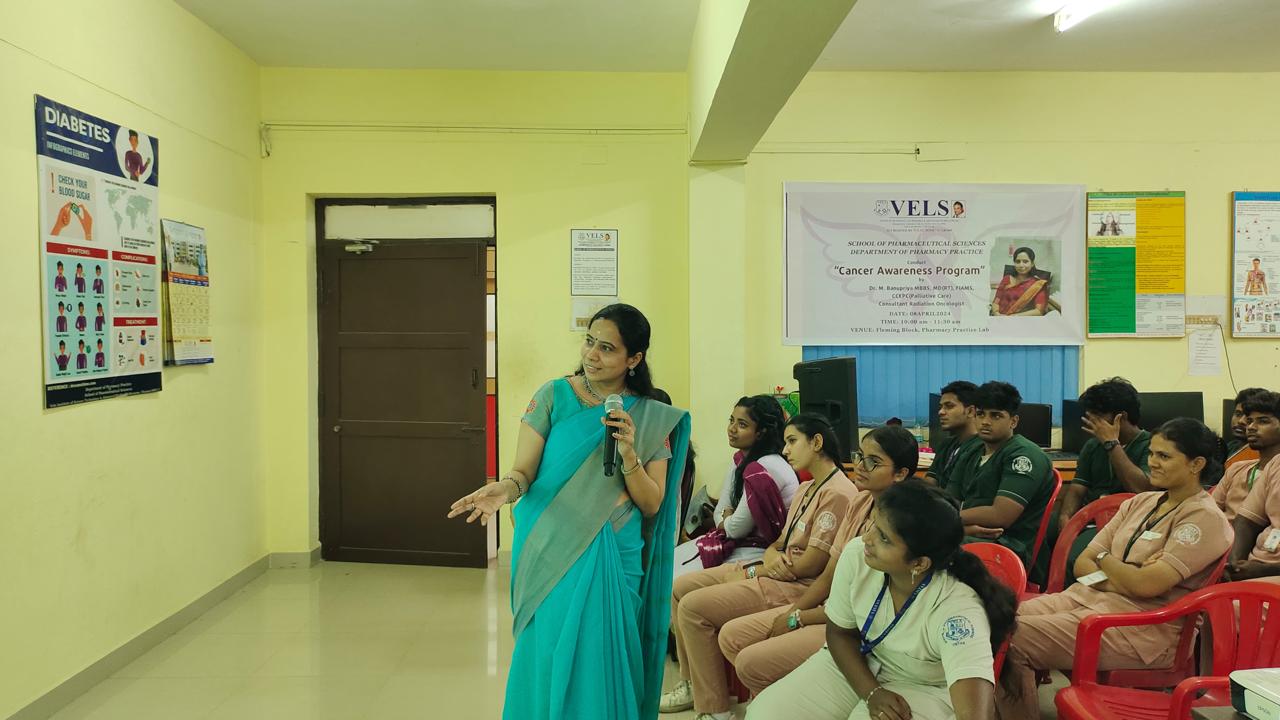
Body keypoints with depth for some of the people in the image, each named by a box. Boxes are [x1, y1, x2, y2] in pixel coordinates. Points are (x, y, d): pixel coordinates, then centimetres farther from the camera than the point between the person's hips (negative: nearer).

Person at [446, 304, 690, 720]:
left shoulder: (651, 417, 2)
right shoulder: (554, 396, -2)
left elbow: (652, 505, 0)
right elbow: (524, 471, -7)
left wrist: (629, 452, -16)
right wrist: (505, 489, -30)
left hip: (613, 557, 1)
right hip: (551, 551, -1)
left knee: (602, 661, 5)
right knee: (549, 659, 1)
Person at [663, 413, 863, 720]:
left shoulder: (837, 493, -18)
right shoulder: (807, 489, 15)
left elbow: (811, 565, -21)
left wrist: (754, 571, -9)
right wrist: (771, 555, -10)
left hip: (799, 585, -10)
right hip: (774, 572, 10)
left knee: (693, 606, -19)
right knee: (679, 588, 4)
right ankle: (692, 683, 14)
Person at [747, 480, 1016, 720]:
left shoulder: (958, 611, -33)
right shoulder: (856, 556, -20)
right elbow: (840, 633, -3)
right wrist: (871, 692, -15)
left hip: (922, 689, -4)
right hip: (856, 664, 4)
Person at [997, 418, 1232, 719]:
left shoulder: (1204, 518, -7)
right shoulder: (1140, 502, 15)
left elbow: (1146, 585, -20)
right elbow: (1082, 564, 10)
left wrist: (1104, 558, -1)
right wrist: (1127, 577, -10)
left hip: (1144, 628, -7)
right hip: (1088, 596, 7)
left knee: (1013, 640, -24)